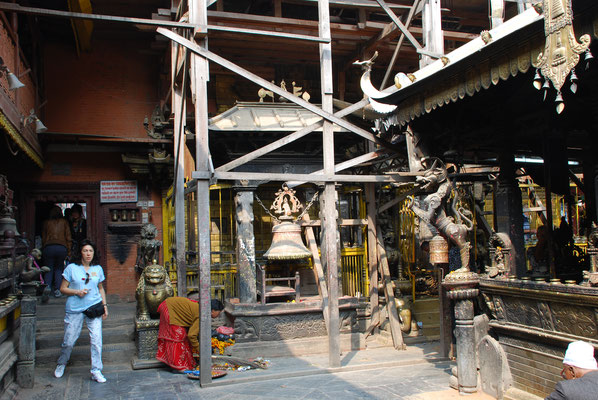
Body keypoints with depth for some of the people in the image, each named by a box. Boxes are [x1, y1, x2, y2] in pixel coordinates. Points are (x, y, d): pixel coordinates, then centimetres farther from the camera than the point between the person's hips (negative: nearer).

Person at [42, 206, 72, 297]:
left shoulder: (46, 222, 15)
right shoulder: (64, 222, 14)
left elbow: (43, 238, 14)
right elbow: (68, 238, 9)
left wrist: (43, 249, 20)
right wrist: (69, 252, 12)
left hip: (48, 247, 0)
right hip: (62, 247, 0)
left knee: (49, 269, 9)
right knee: (59, 269, 12)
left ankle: (47, 285, -15)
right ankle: (57, 289, -1)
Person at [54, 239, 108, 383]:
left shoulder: (98, 269, 9)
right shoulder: (71, 268, -1)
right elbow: (63, 288, 1)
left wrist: (104, 305, 9)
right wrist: (77, 292, -15)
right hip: (75, 310, -2)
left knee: (97, 340, -7)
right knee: (69, 340, 6)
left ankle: (96, 371, 3)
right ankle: (61, 364, 36)